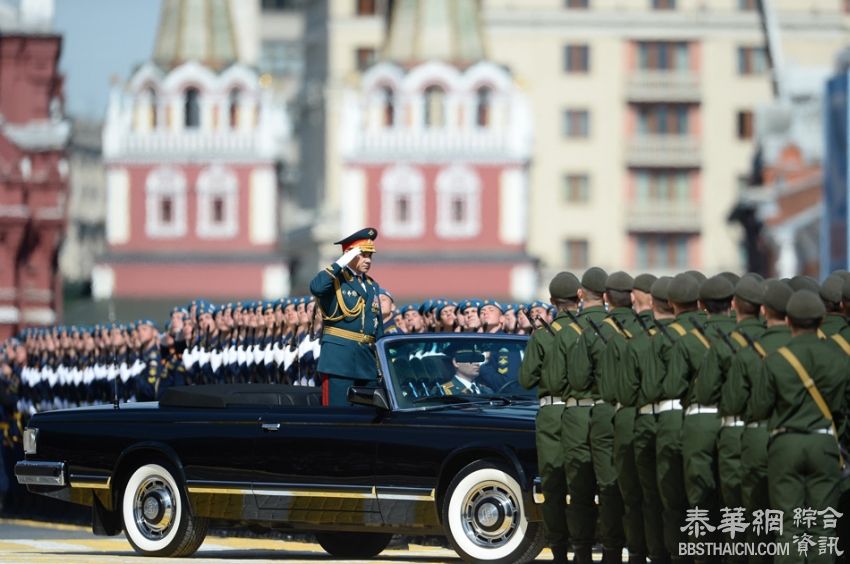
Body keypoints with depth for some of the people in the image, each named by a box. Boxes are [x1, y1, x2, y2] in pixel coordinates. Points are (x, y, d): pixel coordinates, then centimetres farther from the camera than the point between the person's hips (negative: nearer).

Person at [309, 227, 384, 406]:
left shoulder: (372, 286, 19)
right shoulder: (335, 279, -2)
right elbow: (316, 288, -27)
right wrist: (340, 264, -21)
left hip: (367, 360, 7)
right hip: (339, 358, -7)